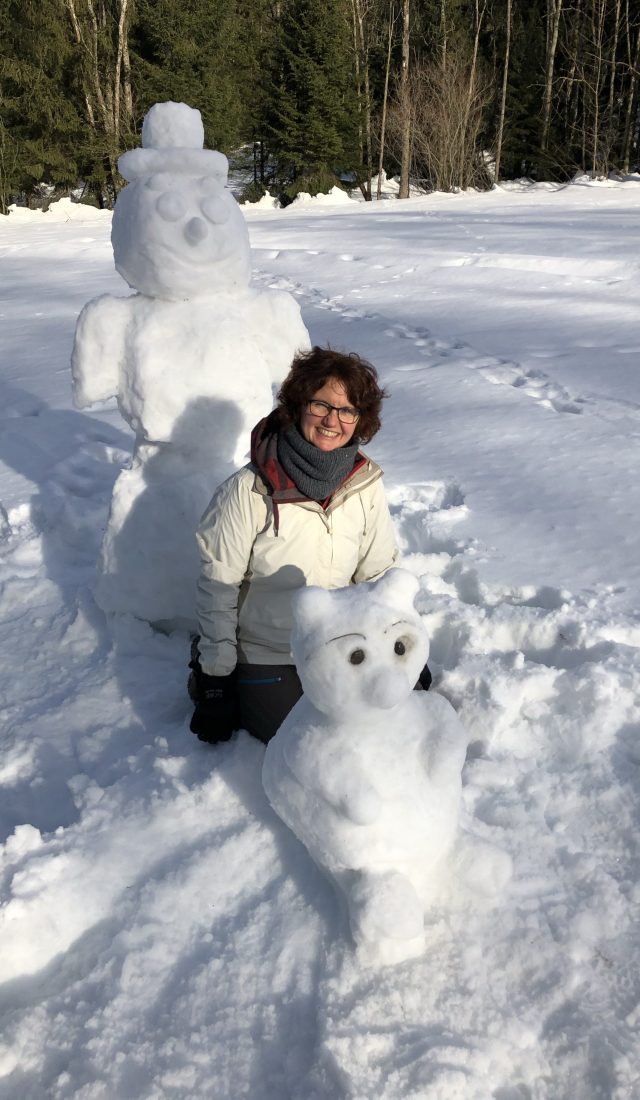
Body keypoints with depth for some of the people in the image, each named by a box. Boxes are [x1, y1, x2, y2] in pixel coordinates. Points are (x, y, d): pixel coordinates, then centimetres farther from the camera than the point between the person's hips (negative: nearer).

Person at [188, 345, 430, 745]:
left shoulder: (366, 484, -7)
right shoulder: (249, 490, -18)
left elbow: (379, 575, 5)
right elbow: (218, 588, -12)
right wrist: (216, 679, -9)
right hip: (263, 655, -4)